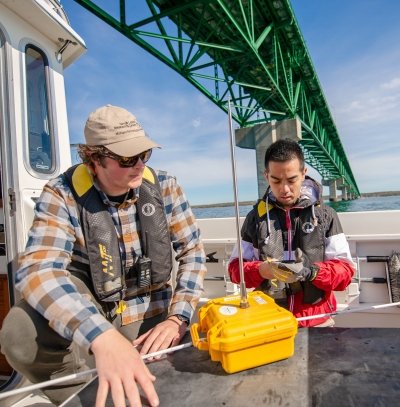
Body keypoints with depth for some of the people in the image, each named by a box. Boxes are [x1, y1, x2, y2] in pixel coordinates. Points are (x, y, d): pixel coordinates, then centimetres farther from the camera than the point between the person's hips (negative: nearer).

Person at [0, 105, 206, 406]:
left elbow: (193, 252, -9)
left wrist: (177, 318, -22)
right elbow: (38, 270, -34)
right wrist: (103, 337, -50)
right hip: (86, 301, -1)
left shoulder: (164, 186, -13)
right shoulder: (62, 195, -20)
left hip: (149, 311, 2)